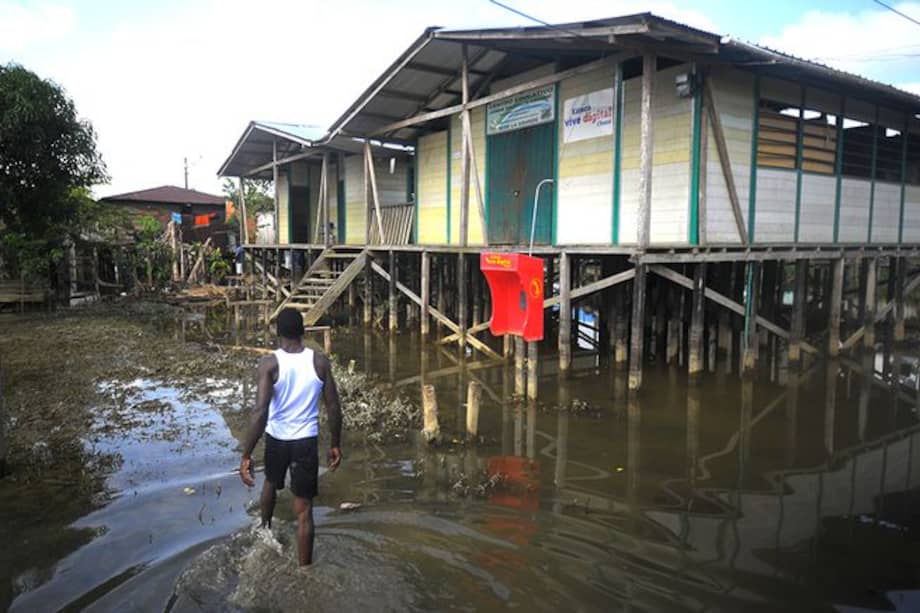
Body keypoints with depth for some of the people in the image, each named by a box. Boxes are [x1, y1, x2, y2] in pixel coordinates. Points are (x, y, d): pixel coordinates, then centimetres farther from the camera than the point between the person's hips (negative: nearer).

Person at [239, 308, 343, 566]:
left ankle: (265, 530, 55)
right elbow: (333, 408, -4)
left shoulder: (269, 363, -14)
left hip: (276, 438, 1)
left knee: (271, 482, 32)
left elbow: (260, 412, -21)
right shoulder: (320, 361, -8)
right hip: (306, 440, -1)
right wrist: (335, 444, 9)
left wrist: (246, 455, -16)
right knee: (304, 510, 7)